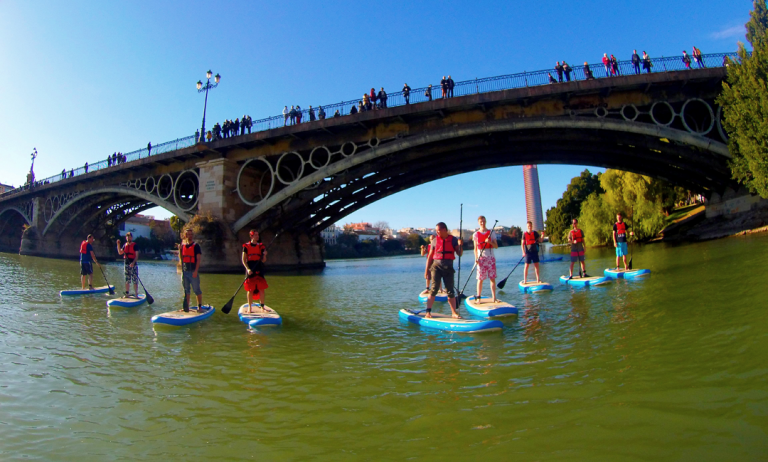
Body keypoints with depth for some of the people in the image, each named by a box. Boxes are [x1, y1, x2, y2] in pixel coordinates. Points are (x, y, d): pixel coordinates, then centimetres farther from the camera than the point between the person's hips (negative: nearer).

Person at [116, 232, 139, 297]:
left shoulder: (134, 245, -6)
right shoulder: (125, 245, 12)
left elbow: (137, 255, -11)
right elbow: (120, 252, 13)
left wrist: (133, 263, -24)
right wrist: (118, 245, 3)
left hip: (133, 264, -6)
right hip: (126, 264, 6)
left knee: (135, 280, -6)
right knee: (127, 280, 12)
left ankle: (136, 294, -3)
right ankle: (127, 294, 20)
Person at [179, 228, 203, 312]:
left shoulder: (196, 246, -4)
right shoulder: (183, 245, 11)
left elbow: (198, 259, -9)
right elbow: (180, 258, 14)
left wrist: (196, 271, -16)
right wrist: (179, 249, -3)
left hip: (193, 271, -5)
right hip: (184, 271, 5)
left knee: (196, 290, -2)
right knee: (186, 290, 11)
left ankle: (200, 306, 5)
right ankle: (187, 307, 19)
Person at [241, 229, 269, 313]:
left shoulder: (261, 246, 9)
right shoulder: (246, 246, 3)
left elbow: (263, 261, 6)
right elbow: (244, 260, -2)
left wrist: (264, 255, -15)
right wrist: (248, 269, -16)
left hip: (259, 269, 2)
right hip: (250, 270, -2)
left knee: (262, 289, -1)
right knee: (250, 290, 1)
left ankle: (262, 307, 6)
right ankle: (250, 308, 13)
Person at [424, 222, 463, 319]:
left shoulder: (453, 239, 6)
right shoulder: (435, 240, 7)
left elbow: (459, 254, 3)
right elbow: (430, 256, 10)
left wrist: (460, 245, -17)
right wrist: (427, 270, 7)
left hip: (448, 267, 0)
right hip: (436, 266, 0)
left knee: (450, 291, 4)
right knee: (434, 289, -9)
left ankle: (454, 313, 12)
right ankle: (428, 312, -6)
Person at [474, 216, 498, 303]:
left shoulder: (491, 233, 5)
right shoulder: (476, 234, 4)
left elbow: (496, 246, 3)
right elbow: (475, 248, 5)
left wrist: (490, 242, -15)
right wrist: (476, 258, -8)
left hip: (491, 257, 1)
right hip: (481, 258, -1)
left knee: (492, 278, 0)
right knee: (480, 279, -1)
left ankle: (494, 297, 5)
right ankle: (478, 298, 5)